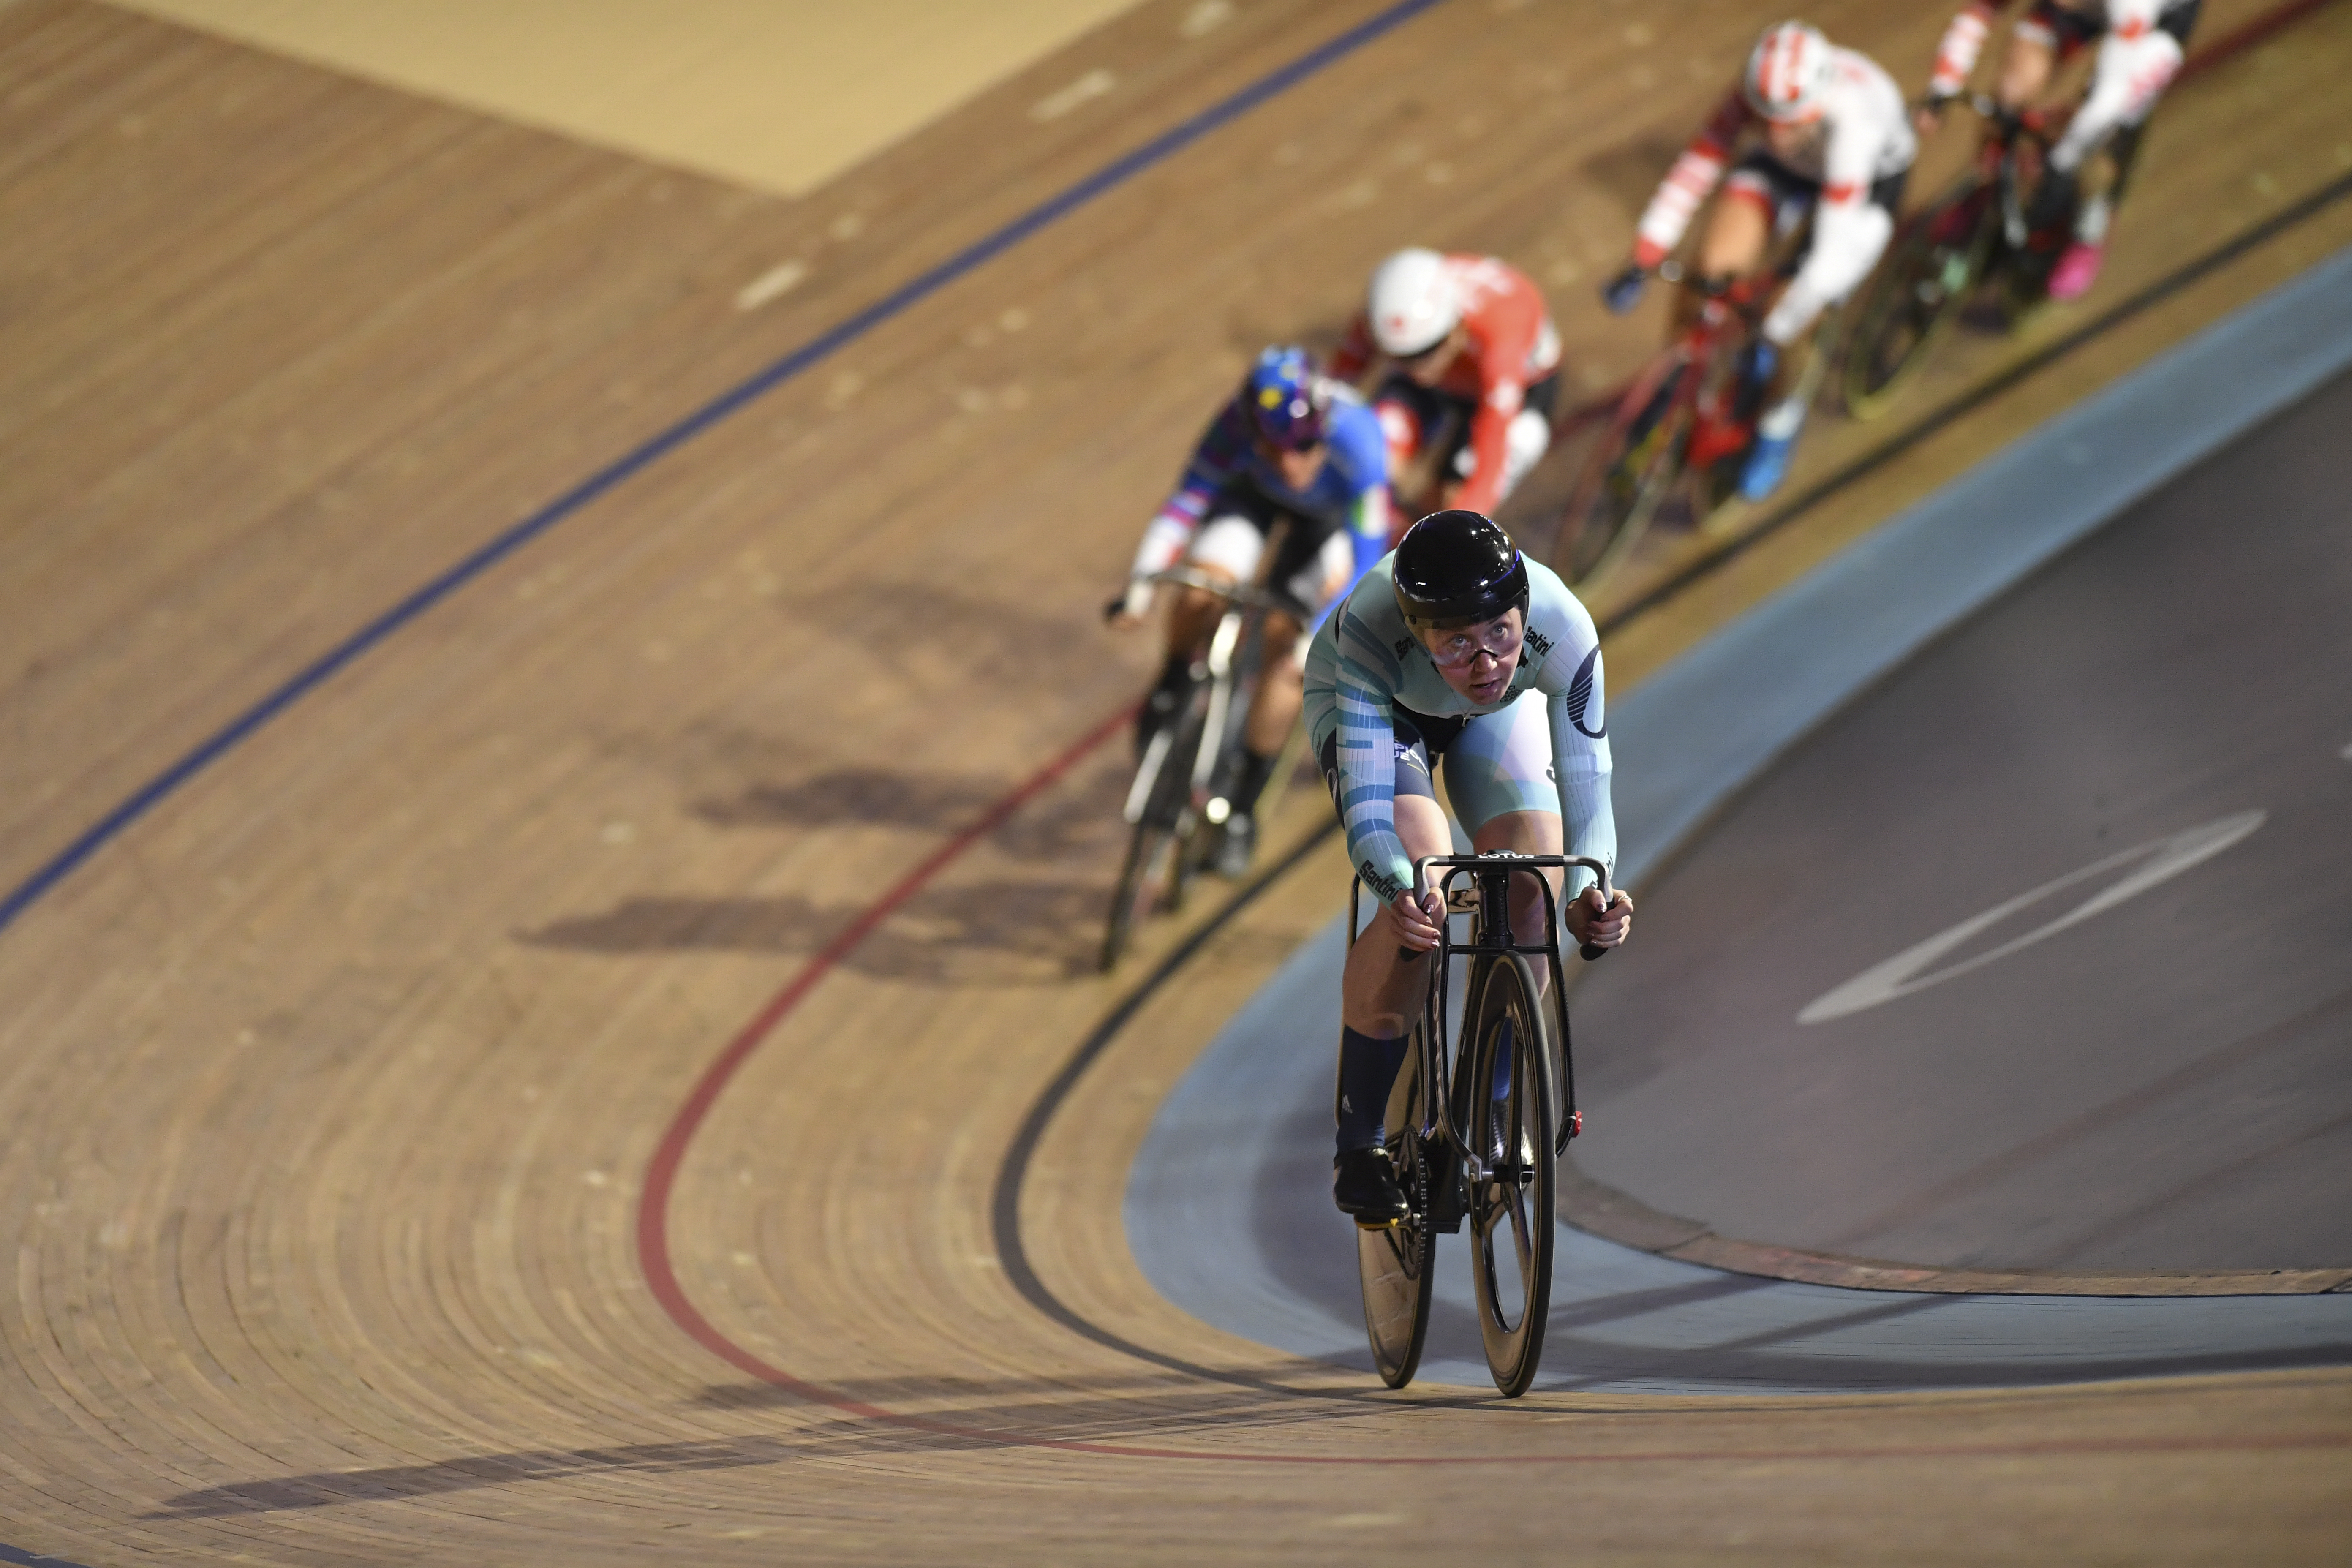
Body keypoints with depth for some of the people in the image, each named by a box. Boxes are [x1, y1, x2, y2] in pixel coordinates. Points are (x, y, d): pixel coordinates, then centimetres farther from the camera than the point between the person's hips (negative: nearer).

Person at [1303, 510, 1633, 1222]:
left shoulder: (1563, 631, -40)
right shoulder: (1370, 628, -44)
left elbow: (1586, 791, -38)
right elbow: (1366, 801, -46)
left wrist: (1587, 896, -57)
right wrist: (1402, 891, -65)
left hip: (1499, 715, 2)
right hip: (1371, 701, -2)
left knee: (1531, 896, -17)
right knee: (1420, 894, -25)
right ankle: (1360, 1142, -10)